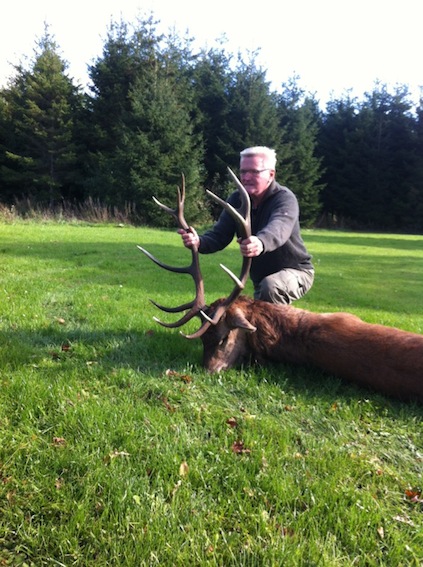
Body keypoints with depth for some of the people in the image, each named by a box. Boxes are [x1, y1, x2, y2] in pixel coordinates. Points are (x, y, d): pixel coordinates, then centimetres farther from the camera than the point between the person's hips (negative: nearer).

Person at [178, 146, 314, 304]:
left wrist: (260, 243, -69)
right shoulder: (237, 199, -5)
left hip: (295, 272, -6)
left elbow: (278, 228, -46)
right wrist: (199, 242, -37)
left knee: (271, 287, -35)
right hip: (260, 279, 7)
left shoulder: (285, 198, -23)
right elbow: (219, 235, -13)